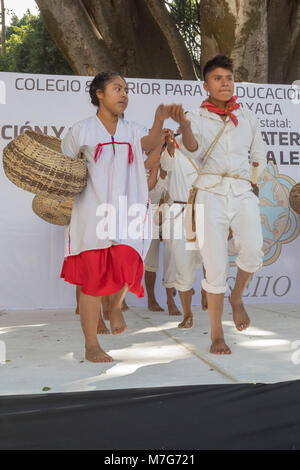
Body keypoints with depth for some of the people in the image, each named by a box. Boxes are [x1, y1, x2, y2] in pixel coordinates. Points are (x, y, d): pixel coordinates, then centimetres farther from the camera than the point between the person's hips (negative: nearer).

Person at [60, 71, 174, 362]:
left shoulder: (131, 131, 12)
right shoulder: (81, 131, 4)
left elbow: (149, 142, -9)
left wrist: (160, 120, -26)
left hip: (126, 211, 2)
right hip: (93, 212, -2)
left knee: (126, 267, -17)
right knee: (92, 278, 0)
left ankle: (116, 306, 20)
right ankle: (91, 346, 15)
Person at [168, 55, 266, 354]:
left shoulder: (248, 118, 14)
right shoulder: (196, 118, 6)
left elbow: (259, 160, 21)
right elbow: (193, 151, -15)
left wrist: (248, 177, 8)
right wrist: (185, 127, -31)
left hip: (243, 194, 2)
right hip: (211, 196, -2)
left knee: (252, 251, -23)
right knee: (215, 266, -5)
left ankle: (237, 297, 8)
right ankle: (216, 335, 7)